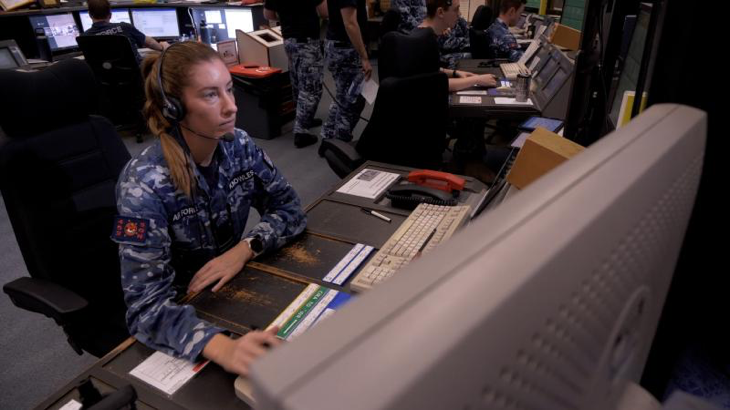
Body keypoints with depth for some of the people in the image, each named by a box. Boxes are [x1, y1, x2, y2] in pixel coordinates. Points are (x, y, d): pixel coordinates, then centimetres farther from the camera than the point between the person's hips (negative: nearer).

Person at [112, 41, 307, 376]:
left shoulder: (238, 146, -9)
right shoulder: (145, 183, -25)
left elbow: (289, 209, -4)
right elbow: (148, 306, -29)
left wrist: (245, 248, -23)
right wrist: (222, 347, -47)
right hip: (179, 319, -5)